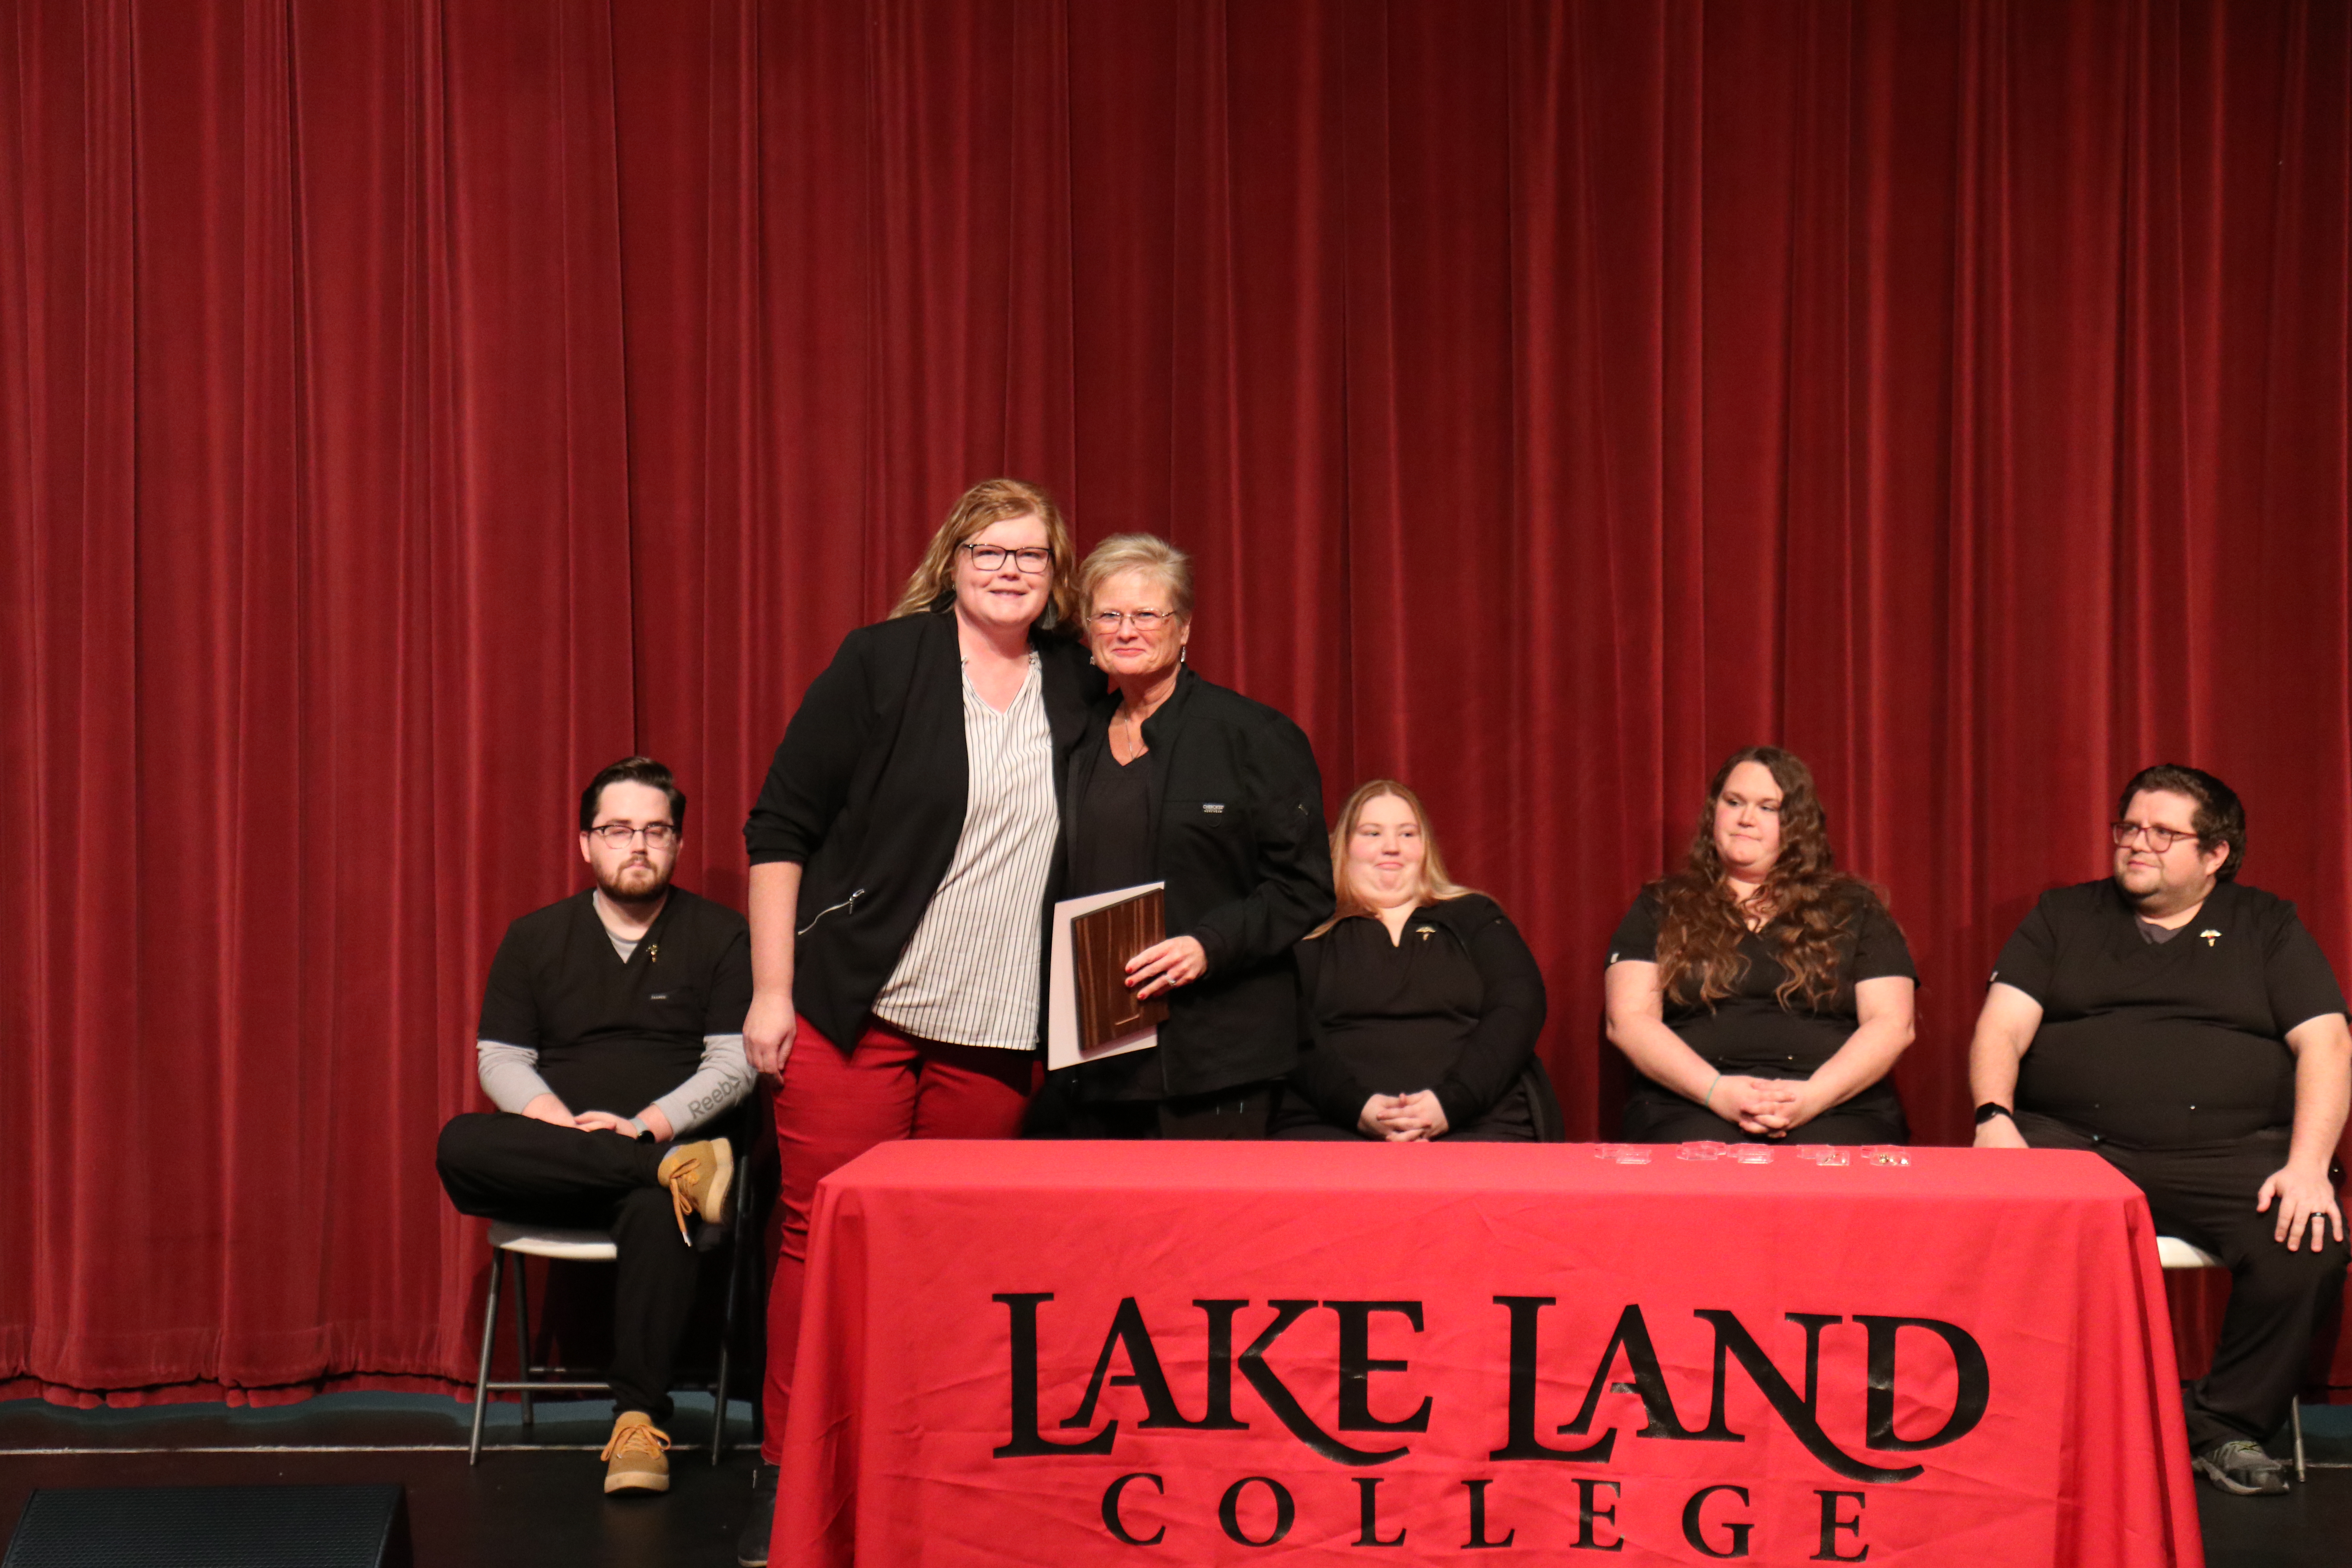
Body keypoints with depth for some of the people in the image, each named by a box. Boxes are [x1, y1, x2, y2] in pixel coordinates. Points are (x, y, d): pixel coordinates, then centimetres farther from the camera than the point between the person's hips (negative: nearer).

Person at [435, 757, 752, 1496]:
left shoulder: (721, 937, 9)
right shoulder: (535, 939, 15)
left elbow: (734, 1066, 1)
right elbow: (499, 1060, 10)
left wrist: (646, 1125, -14)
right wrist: (561, 1124, -11)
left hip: (667, 1142, -3)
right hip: (554, 1167, 3)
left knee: (655, 1207, -39)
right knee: (461, 1146, -30)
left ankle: (638, 1418, -38)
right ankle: (680, 1172, -34)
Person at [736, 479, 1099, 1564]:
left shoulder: (1078, 690, 10)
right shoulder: (882, 663, -1)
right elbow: (780, 828, -1)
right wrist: (771, 989, -6)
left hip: (996, 1033, 3)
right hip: (857, 1016, -3)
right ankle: (787, 1477, 5)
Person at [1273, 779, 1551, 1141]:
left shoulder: (1475, 918, 22)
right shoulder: (1311, 933, 17)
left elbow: (1519, 1009, 7)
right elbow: (1292, 1032, 3)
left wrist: (1452, 1101, -10)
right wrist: (1357, 1106, -16)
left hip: (1474, 1125, 1)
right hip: (1331, 1128, 0)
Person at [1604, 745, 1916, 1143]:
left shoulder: (1854, 912, 18)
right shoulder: (1660, 909, 17)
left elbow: (1892, 1024, 8)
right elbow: (1629, 1020, 5)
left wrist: (1815, 1095, -10)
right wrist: (1716, 1091, -12)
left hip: (1836, 1108, 1)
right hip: (1694, 1107, -1)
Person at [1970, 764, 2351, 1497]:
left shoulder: (2267, 927, 16)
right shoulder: (2063, 917, 18)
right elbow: (2001, 1030, 9)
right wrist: (1994, 1116, -13)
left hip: (2231, 1153, 0)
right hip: (2072, 1143, 0)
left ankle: (2227, 1423, -7)